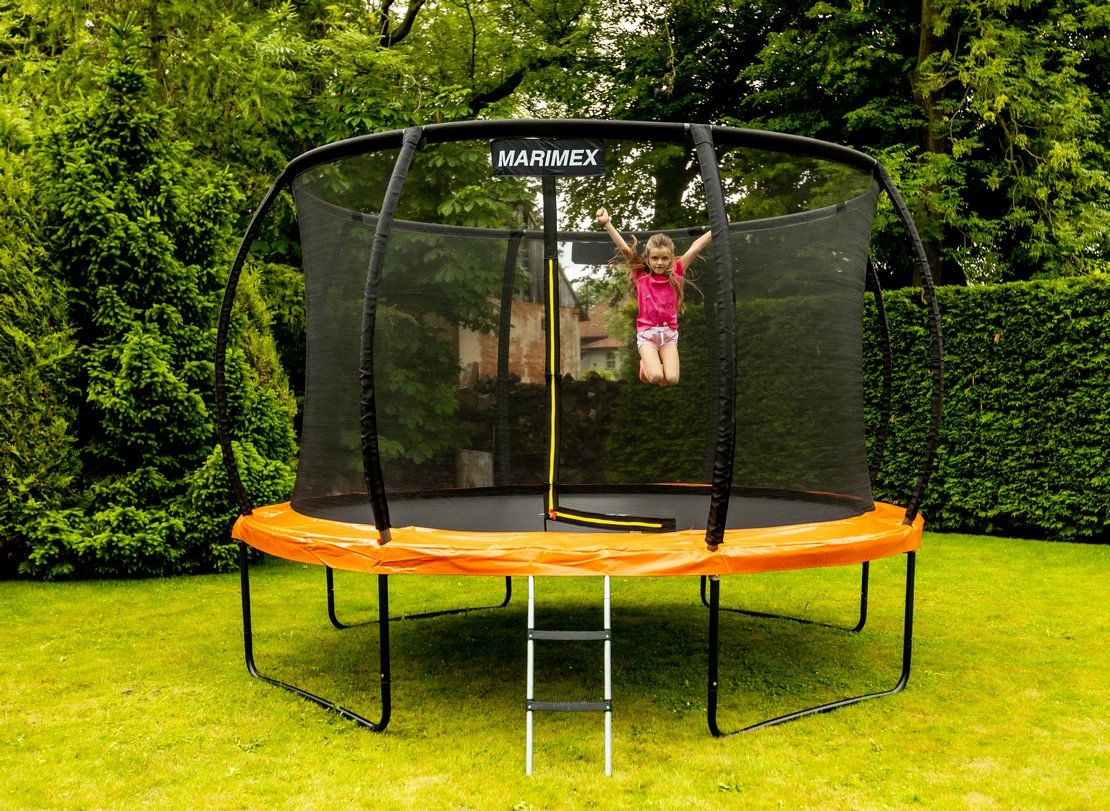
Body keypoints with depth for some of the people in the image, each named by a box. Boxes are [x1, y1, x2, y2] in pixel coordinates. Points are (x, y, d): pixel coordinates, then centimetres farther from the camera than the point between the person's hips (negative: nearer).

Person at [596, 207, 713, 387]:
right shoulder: (641, 274, 0)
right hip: (646, 333, -2)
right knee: (655, 376, -21)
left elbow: (695, 248, 1)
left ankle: (653, 363, 20)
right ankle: (647, 364, 17)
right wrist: (606, 223, -16)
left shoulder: (675, 274, 4)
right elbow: (624, 248, -7)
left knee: (671, 379, -16)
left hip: (669, 333, 2)